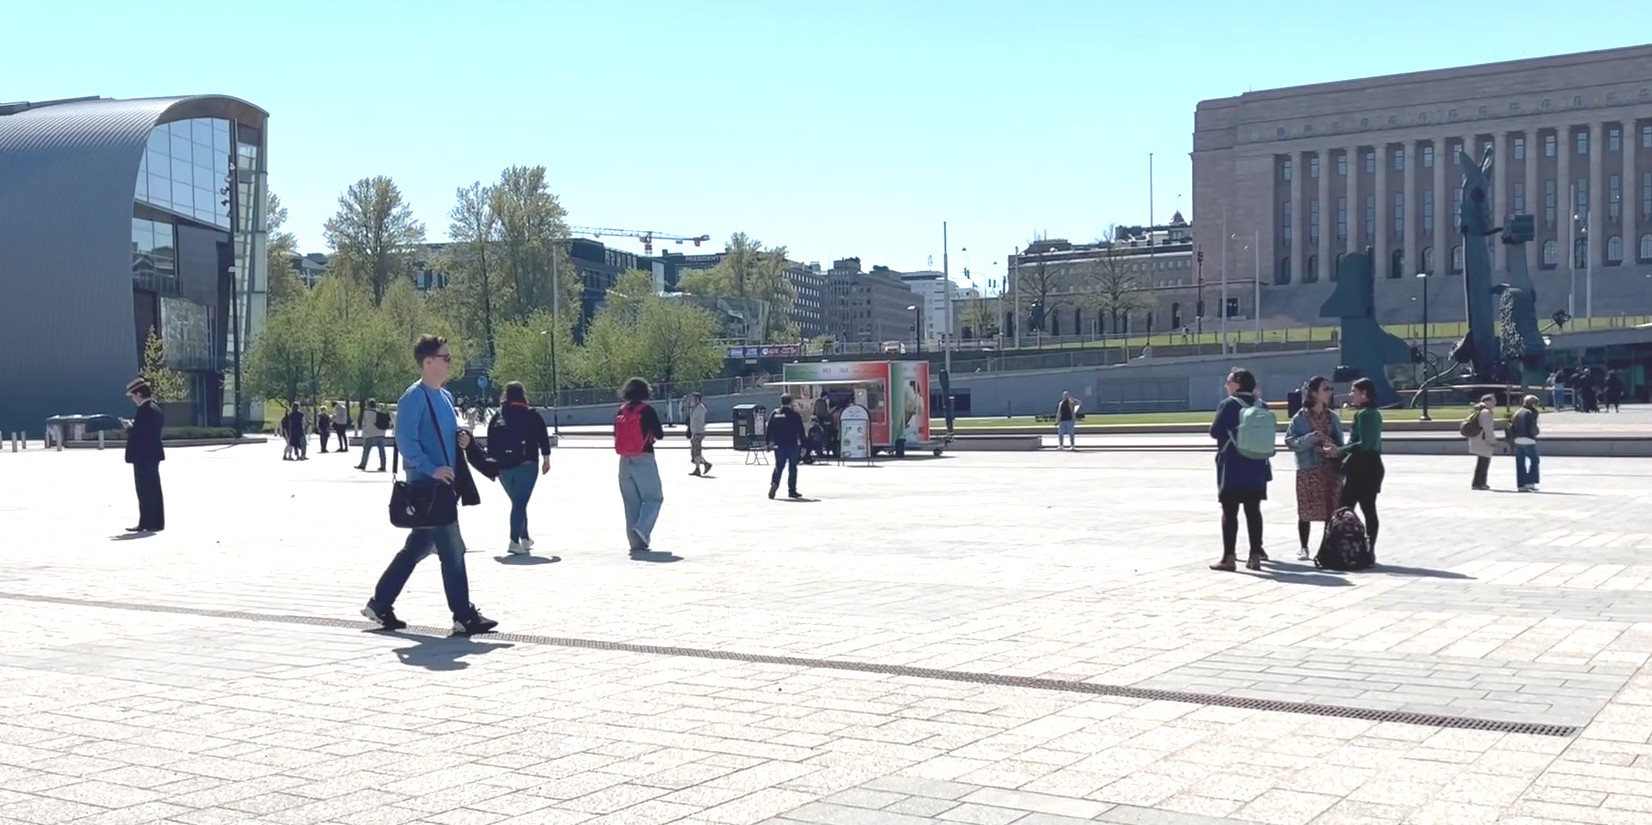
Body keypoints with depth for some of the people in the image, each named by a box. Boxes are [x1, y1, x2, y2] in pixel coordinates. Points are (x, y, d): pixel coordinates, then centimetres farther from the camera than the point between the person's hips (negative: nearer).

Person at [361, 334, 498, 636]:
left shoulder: (445, 397, 16)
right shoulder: (414, 397, -12)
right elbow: (405, 441, -19)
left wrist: (461, 440, 5)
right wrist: (431, 469, -23)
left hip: (443, 485, 10)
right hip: (426, 486, -9)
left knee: (418, 547, 14)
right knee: (452, 549, -6)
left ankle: (380, 605, 23)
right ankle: (464, 616, 0)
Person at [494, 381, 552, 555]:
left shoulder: (498, 417, 7)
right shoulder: (532, 415, -1)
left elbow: (491, 442, 7)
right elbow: (543, 438, -3)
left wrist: (494, 460, 14)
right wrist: (546, 459, 4)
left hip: (504, 466, 4)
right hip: (526, 465, -4)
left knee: (518, 502, 18)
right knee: (520, 502, -7)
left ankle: (524, 538, 26)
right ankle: (514, 541, -18)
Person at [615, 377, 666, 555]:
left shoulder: (620, 412, 5)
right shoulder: (647, 411, -9)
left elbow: (616, 435, 12)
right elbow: (660, 435, -6)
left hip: (625, 461, 5)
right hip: (644, 460, -5)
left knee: (631, 503, 10)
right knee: (653, 498, 4)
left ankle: (637, 542, 11)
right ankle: (641, 530, -17)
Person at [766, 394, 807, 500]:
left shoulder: (775, 413, 3)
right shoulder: (795, 414, -5)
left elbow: (769, 429, 5)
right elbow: (801, 431, -5)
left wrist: (769, 442, 12)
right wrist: (803, 446, -1)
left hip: (779, 445, 2)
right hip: (793, 445, -2)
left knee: (778, 467, 10)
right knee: (792, 468, 6)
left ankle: (774, 483, -15)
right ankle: (792, 491, 6)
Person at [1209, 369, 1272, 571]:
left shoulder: (1228, 404, -9)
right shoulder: (1261, 405, 8)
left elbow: (1215, 432, -7)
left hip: (1233, 467, -5)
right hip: (1256, 466, 5)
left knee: (1230, 511, -1)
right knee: (1253, 510, 7)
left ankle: (1229, 557, -4)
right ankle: (1255, 555, 5)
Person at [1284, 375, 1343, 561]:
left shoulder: (1332, 417, 9)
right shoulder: (1301, 417, -4)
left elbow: (1339, 443, 14)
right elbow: (1290, 441, -8)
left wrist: (1337, 450, -8)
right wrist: (1309, 439, -22)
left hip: (1331, 469, 4)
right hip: (1308, 469, -3)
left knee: (1332, 510, 3)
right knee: (1305, 511, 2)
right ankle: (1303, 548, 13)